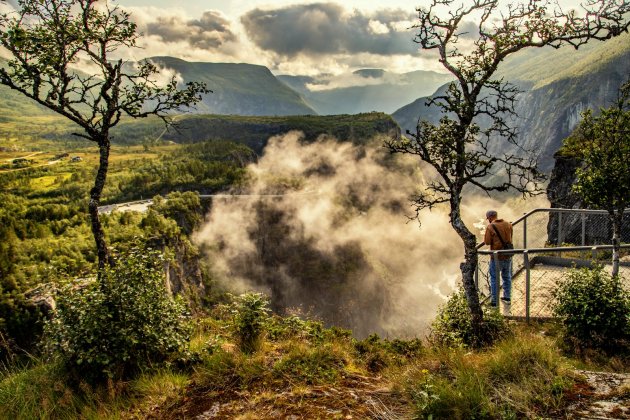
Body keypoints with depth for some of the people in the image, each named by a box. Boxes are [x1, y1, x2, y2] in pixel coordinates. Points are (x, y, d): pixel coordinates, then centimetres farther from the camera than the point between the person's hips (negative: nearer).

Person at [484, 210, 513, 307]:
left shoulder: (490, 227, -15)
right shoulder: (508, 224, 3)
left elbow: (487, 242, -14)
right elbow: (510, 238, 15)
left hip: (497, 257, -5)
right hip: (508, 255, 5)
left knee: (494, 278, 5)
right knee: (507, 276, 20)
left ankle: (495, 301, 7)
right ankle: (507, 297, 28)